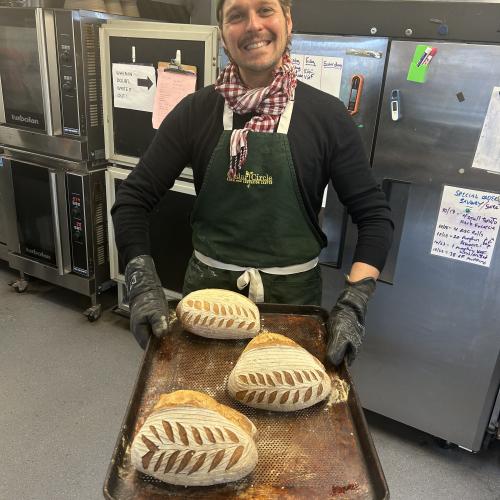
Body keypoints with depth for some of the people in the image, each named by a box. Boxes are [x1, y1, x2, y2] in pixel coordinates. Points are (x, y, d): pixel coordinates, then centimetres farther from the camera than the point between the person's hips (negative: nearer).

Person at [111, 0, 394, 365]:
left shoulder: (326, 115, -7)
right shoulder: (196, 112, -5)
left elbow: (374, 214, -5)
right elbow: (133, 199, -3)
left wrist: (353, 305, -17)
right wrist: (144, 285, -15)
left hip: (294, 294, -1)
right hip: (208, 288, 1)